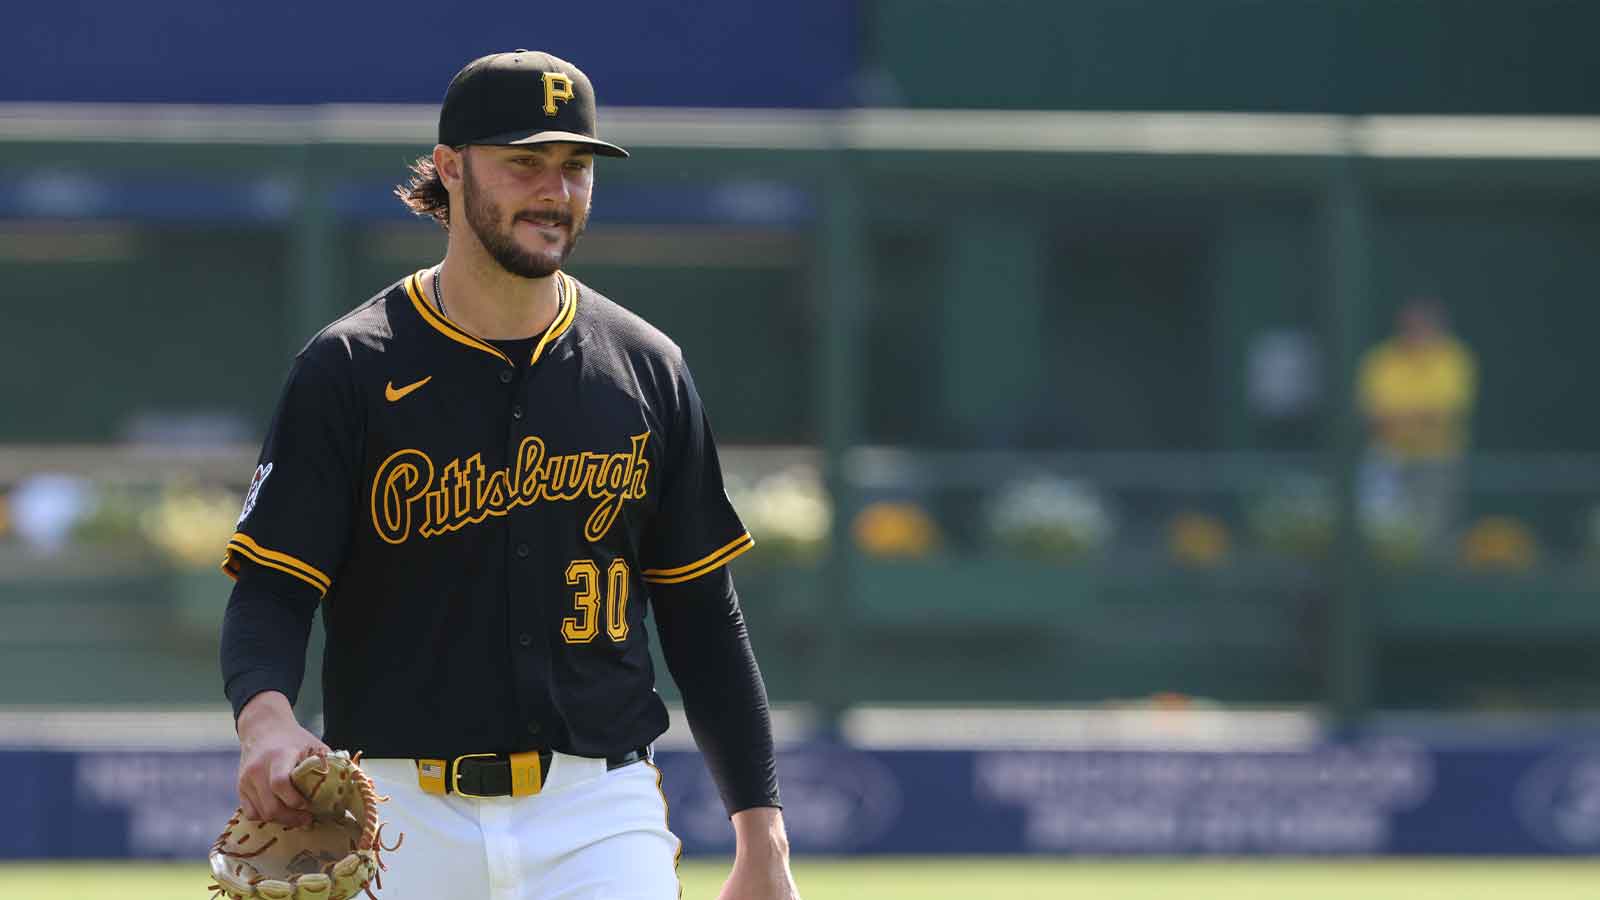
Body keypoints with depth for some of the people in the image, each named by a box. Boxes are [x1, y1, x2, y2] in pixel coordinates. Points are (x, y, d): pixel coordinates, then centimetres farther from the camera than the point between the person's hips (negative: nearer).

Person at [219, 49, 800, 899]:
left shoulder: (644, 369, 9)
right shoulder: (348, 372, 0)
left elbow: (703, 617, 13)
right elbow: (270, 591, -6)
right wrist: (264, 717, -29)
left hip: (600, 819, 1)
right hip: (403, 819, -1)